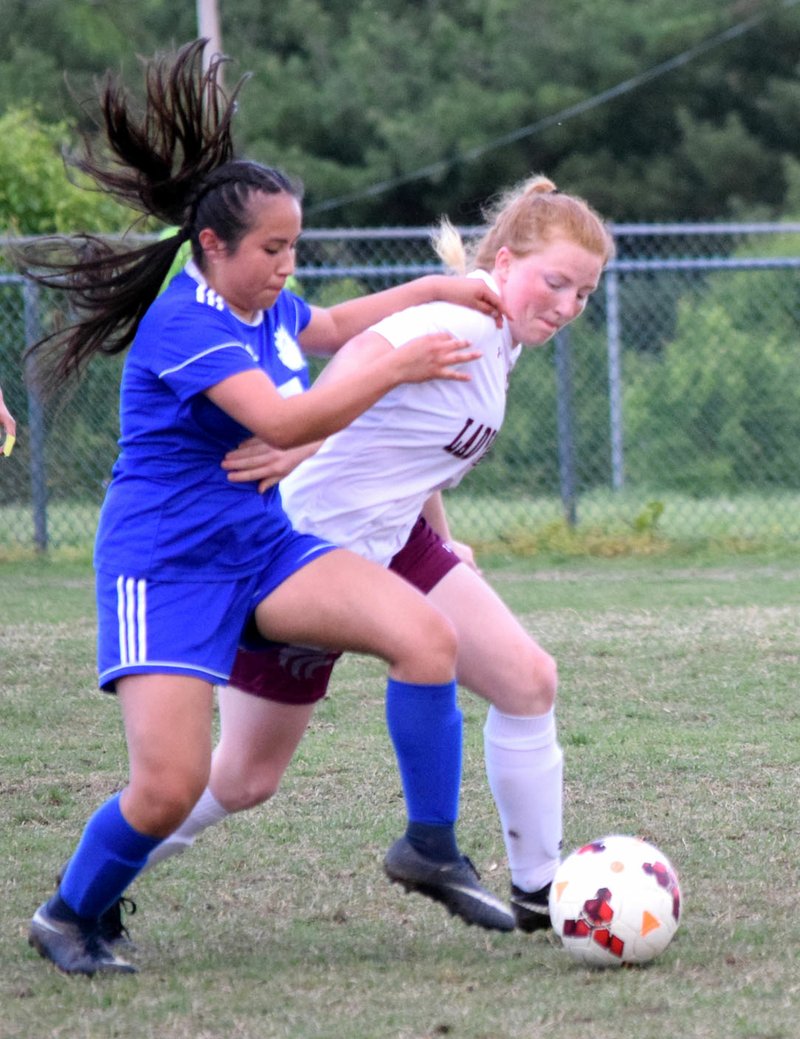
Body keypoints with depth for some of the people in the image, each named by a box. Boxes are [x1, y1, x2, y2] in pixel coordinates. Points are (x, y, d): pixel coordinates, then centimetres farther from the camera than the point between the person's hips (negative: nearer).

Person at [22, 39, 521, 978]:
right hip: (163, 562, -8)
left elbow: (335, 323, 33)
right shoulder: (183, 325, -19)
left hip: (259, 546, 8)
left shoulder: (268, 311, 8)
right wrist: (398, 367, -26)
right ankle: (67, 916, 12)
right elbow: (281, 421, -31)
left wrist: (436, 291, 24)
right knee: (170, 785, -17)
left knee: (425, 634, -15)